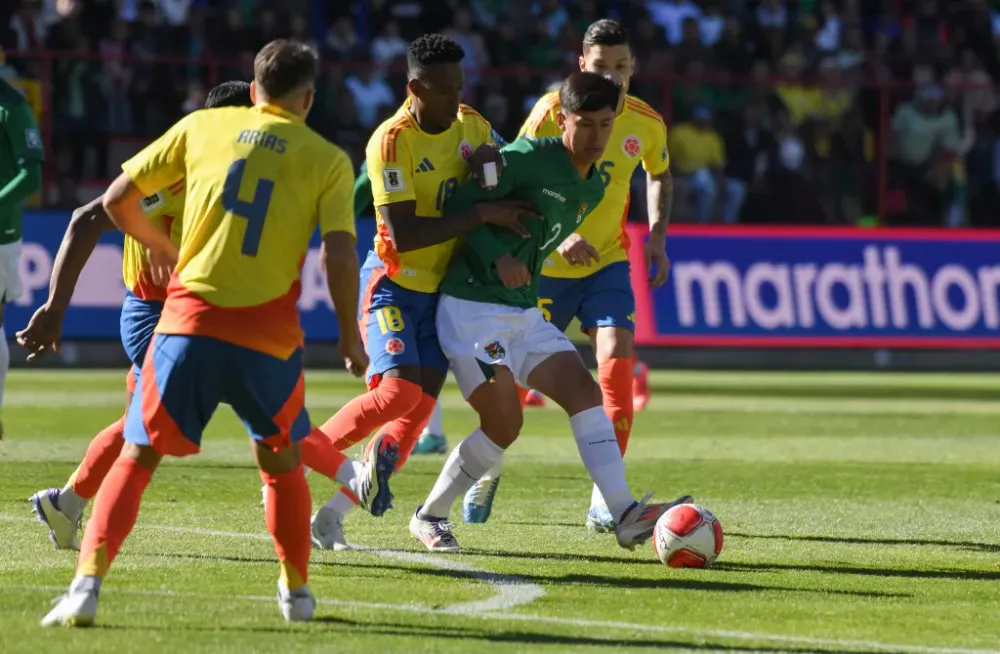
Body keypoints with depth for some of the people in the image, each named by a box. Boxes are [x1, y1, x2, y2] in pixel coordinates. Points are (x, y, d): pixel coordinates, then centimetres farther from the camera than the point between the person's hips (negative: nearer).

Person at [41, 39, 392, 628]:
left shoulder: (203, 126, 11)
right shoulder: (329, 160, 6)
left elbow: (118, 199, 12)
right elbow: (340, 254, -5)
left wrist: (157, 243, 30)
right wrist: (350, 336, 6)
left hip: (189, 319, 0)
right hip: (268, 333, 0)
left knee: (137, 457, 5)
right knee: (282, 462, 23)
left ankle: (87, 584, -11)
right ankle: (297, 591, 30)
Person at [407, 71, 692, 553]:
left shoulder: (594, 189, 11)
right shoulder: (530, 158, -14)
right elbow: (459, 206, -14)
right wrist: (497, 259, -24)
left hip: (525, 314, 8)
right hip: (472, 309, -8)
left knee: (584, 391, -10)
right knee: (504, 422, -12)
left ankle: (625, 515, -17)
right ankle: (429, 516, 8)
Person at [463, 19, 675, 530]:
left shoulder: (647, 124, -3)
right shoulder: (553, 111, -14)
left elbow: (659, 177, 19)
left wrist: (657, 235, 4)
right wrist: (556, 236, -27)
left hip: (607, 263, 2)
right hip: (545, 264, -2)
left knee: (617, 359, -18)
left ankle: (605, 499, -17)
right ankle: (488, 467, 33)